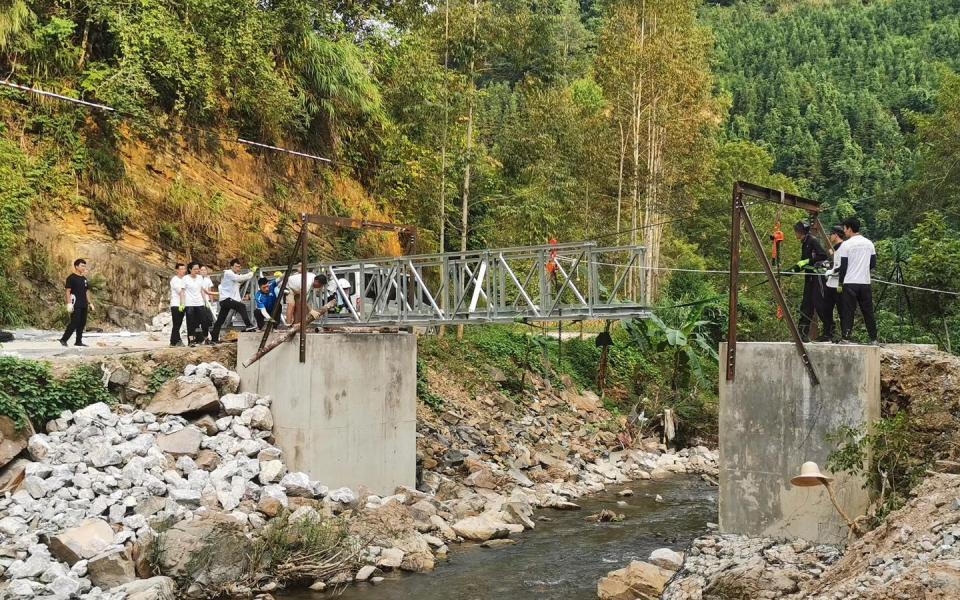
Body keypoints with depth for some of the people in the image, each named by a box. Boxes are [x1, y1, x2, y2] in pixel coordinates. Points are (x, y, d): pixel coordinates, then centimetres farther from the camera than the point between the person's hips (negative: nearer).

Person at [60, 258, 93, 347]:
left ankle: (78, 341, 14)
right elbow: (68, 291, -11)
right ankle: (63, 339, -4)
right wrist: (69, 303, -18)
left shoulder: (84, 278, 16)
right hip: (75, 305, -8)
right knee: (74, 323, -11)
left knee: (82, 323, 7)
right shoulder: (71, 277, -7)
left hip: (84, 305, 8)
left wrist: (89, 303, 16)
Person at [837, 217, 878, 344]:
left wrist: (840, 283, 1)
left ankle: (846, 337, -5)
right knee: (868, 311, 8)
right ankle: (873, 338, 9)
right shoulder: (869, 243, 9)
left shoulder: (846, 245, -6)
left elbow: (843, 266, -7)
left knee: (847, 311, -2)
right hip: (865, 282, 5)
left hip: (850, 283, -4)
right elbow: (873, 264, 11)